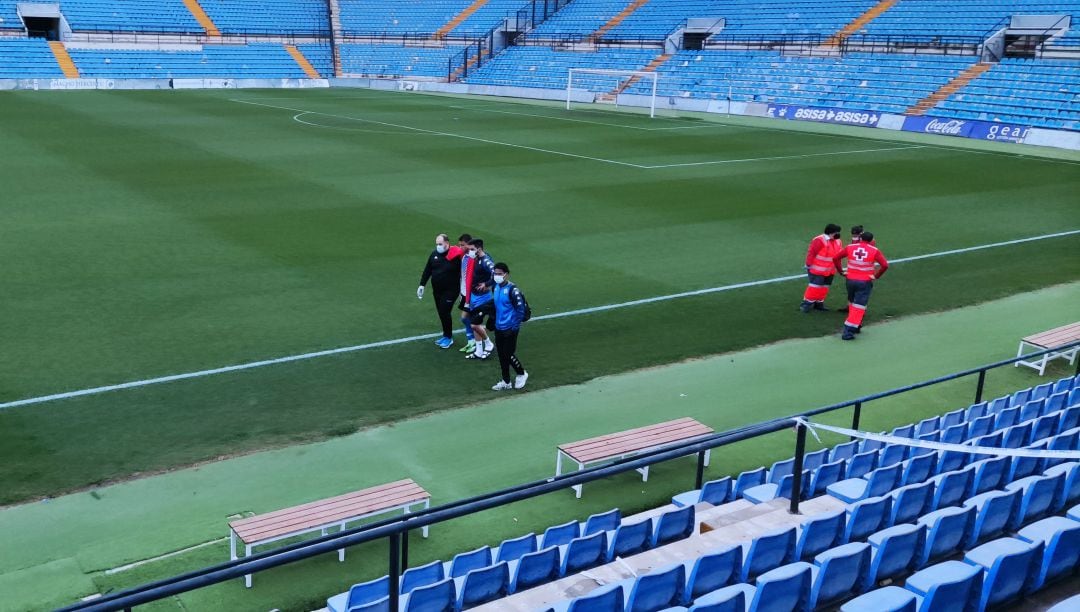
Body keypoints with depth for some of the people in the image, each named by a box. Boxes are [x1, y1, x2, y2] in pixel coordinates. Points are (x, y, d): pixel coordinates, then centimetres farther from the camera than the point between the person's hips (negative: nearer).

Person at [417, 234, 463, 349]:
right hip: (436, 290, 6)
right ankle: (446, 335, 25)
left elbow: (462, 273, -10)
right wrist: (422, 285, 11)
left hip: (450, 291, -6)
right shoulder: (434, 254, 3)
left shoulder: (456, 255, -15)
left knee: (444, 312, -8)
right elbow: (427, 270, 12)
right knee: (441, 313, 11)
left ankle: (449, 338, 8)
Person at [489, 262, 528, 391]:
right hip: (499, 328, 7)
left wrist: (516, 326, -17)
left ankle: (522, 374, 24)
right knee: (502, 356, 12)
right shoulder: (496, 287, 4)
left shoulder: (512, 289, -19)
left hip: (509, 329, -7)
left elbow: (521, 309, -18)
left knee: (509, 355, -1)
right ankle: (506, 382, 23)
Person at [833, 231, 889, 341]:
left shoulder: (850, 247, 2)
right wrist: (876, 276, -6)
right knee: (859, 307, -1)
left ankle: (856, 326, 33)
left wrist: (841, 271, 9)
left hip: (850, 280, 3)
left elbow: (836, 258, 4)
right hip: (865, 282, -3)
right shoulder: (874, 251, -6)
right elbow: (885, 265, -15)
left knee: (852, 304, 21)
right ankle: (848, 331, -8)